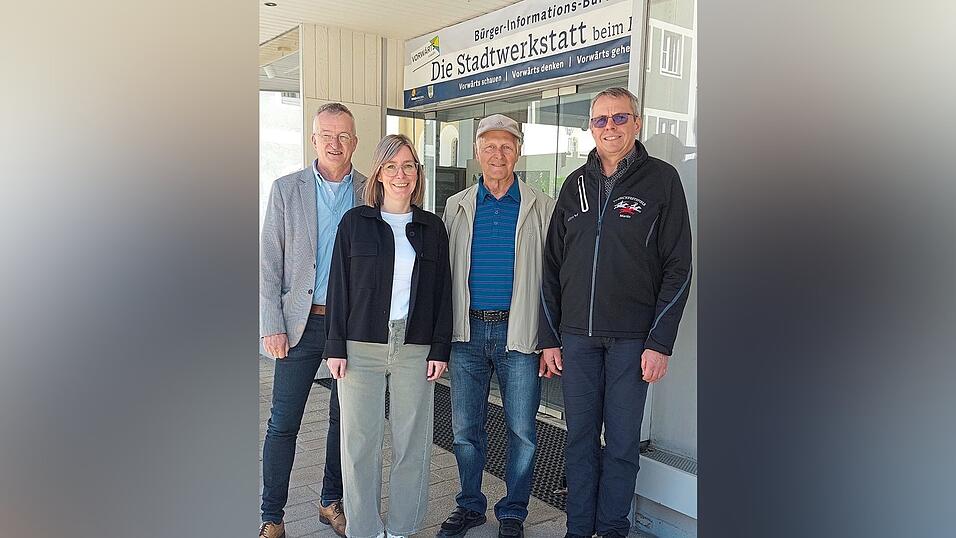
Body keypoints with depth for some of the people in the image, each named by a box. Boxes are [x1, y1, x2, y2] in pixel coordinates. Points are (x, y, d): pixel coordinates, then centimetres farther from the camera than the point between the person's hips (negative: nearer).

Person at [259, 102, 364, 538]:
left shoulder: (371, 193, 3)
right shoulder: (286, 189, 1)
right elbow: (269, 263, -1)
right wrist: (272, 326, -7)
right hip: (301, 322, -1)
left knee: (344, 417, 12)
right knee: (283, 422, 3)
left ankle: (331, 502, 30)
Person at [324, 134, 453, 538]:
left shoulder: (432, 227, 9)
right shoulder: (355, 222, 5)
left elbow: (443, 291, 8)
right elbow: (339, 286, 3)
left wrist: (440, 349, 1)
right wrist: (336, 345, -2)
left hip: (415, 349, 1)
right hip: (361, 348, -1)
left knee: (413, 442, 5)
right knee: (360, 442, 3)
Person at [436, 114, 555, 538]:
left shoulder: (541, 208, 2)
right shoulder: (456, 206, 9)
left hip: (518, 332, -2)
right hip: (467, 332, 2)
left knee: (522, 430, 6)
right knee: (465, 428, 10)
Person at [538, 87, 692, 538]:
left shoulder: (661, 179, -1)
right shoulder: (576, 185, 10)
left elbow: (677, 268, -4)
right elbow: (552, 267, 11)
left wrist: (660, 343, -10)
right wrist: (549, 337, 6)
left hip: (632, 338, -3)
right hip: (576, 336, 3)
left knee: (622, 442, 7)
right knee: (579, 438, 10)